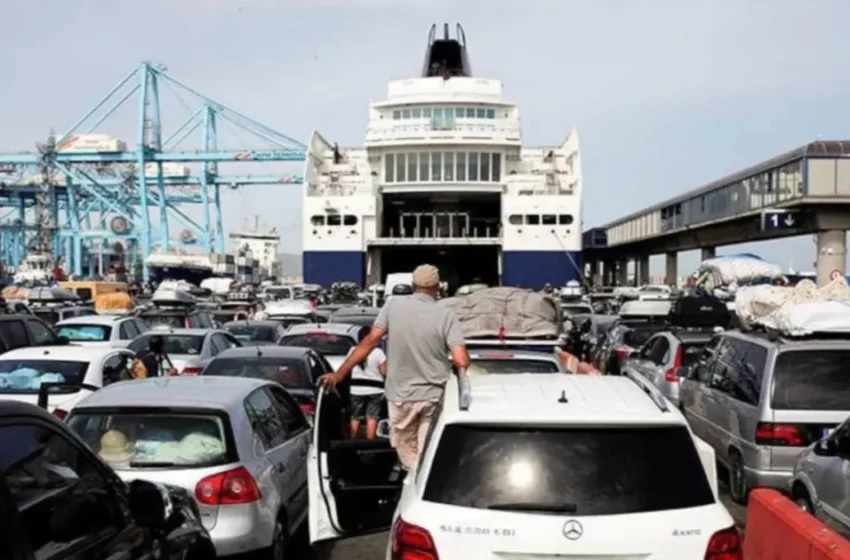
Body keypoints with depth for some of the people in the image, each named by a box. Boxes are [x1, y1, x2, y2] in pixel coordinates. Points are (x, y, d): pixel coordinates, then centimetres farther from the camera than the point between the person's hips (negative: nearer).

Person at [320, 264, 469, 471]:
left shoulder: (393, 305, -5)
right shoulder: (446, 314, -10)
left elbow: (370, 341, -7)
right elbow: (461, 362, -18)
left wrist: (339, 374, -2)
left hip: (401, 394, 1)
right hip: (434, 396, -1)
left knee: (407, 451, 17)